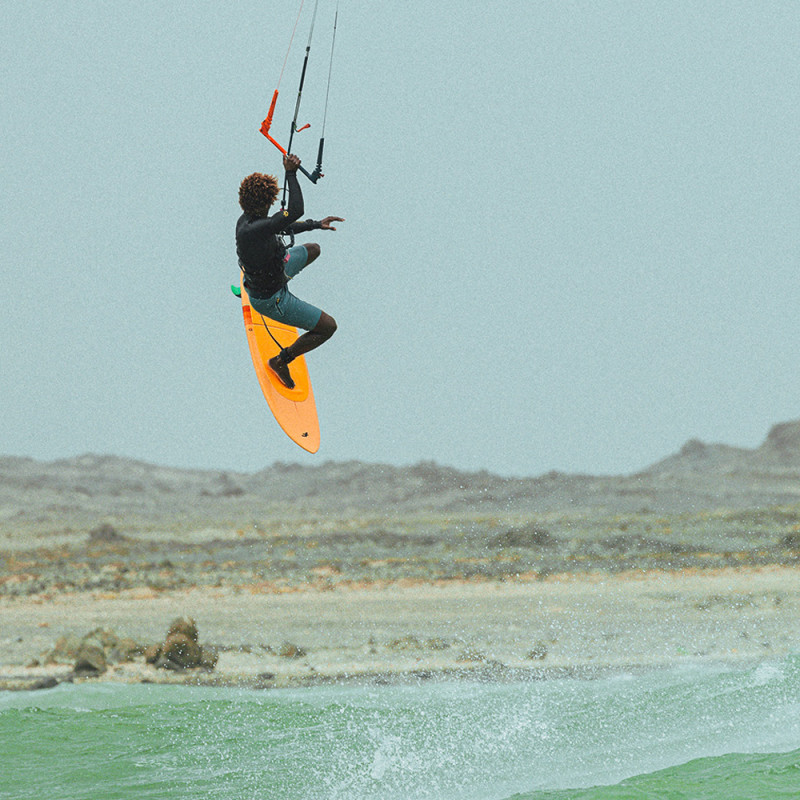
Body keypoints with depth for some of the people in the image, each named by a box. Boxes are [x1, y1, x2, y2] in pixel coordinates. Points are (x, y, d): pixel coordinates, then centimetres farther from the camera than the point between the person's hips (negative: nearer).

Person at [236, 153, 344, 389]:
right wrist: (291, 174, -39)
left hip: (272, 270, 9)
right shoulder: (252, 230, -42)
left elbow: (284, 226, 7)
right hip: (271, 300, -9)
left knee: (313, 250, 32)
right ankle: (281, 360, 18)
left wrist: (316, 225, 5)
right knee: (328, 327, 0)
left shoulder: (247, 219, -12)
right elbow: (295, 211, -48)